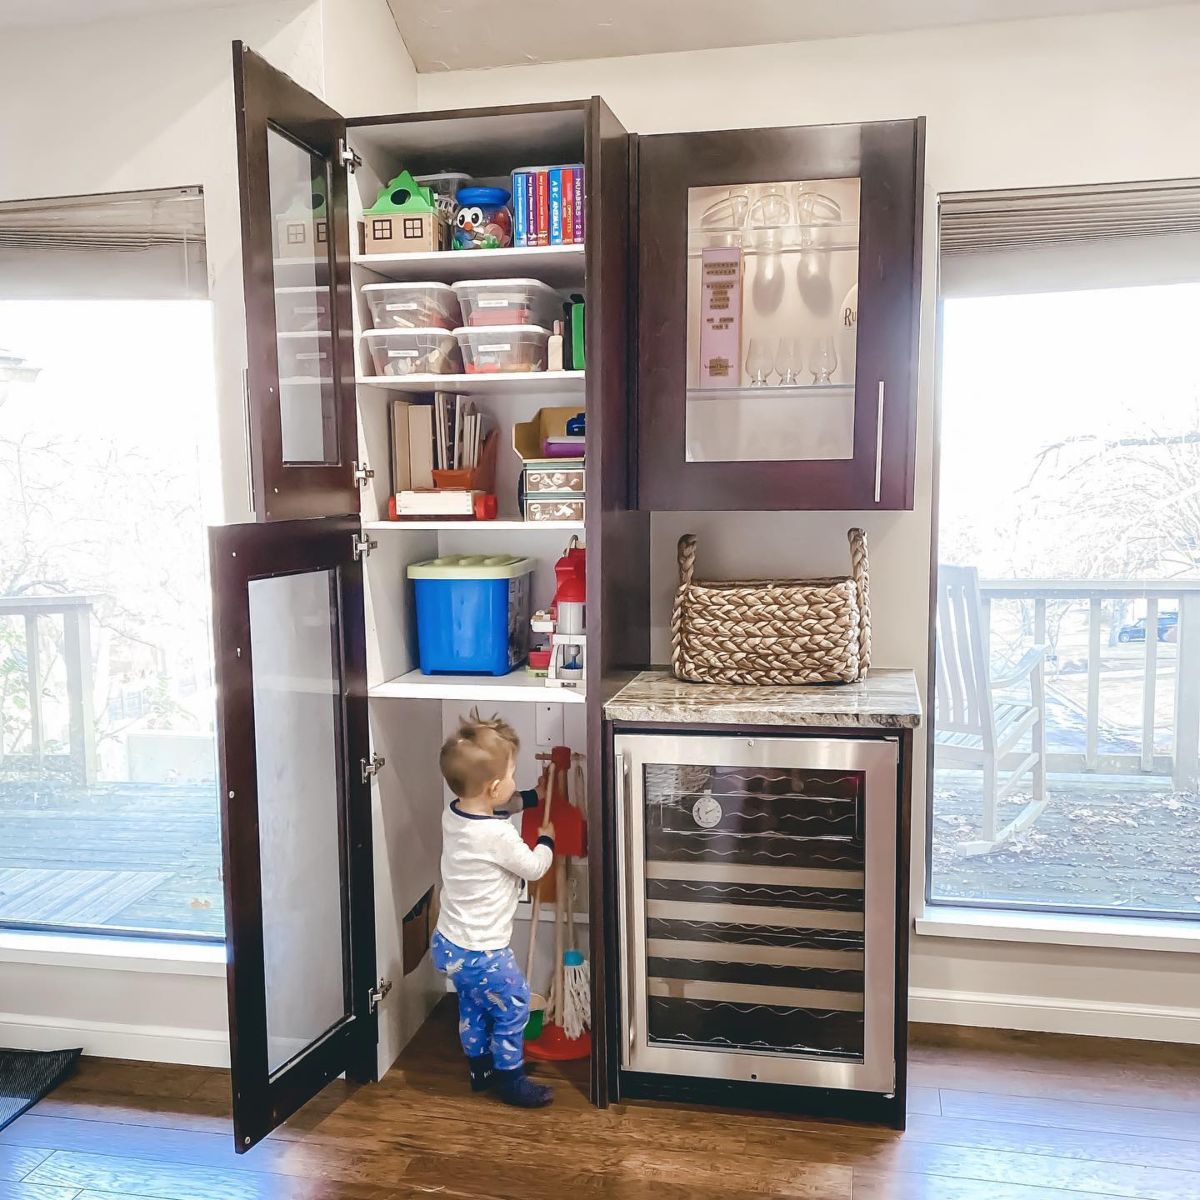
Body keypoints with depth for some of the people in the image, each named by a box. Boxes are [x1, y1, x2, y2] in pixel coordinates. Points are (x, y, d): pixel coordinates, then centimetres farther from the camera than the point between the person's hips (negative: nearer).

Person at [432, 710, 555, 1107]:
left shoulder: (453, 815, -5)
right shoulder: (499, 835, -30)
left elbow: (496, 806, 18)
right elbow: (533, 868, -12)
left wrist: (534, 796, 18)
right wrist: (547, 839, 6)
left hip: (448, 943, 8)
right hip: (481, 952, -8)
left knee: (473, 1008, 26)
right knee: (513, 1009, 12)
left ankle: (480, 1068, 43)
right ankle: (509, 1079, 27)